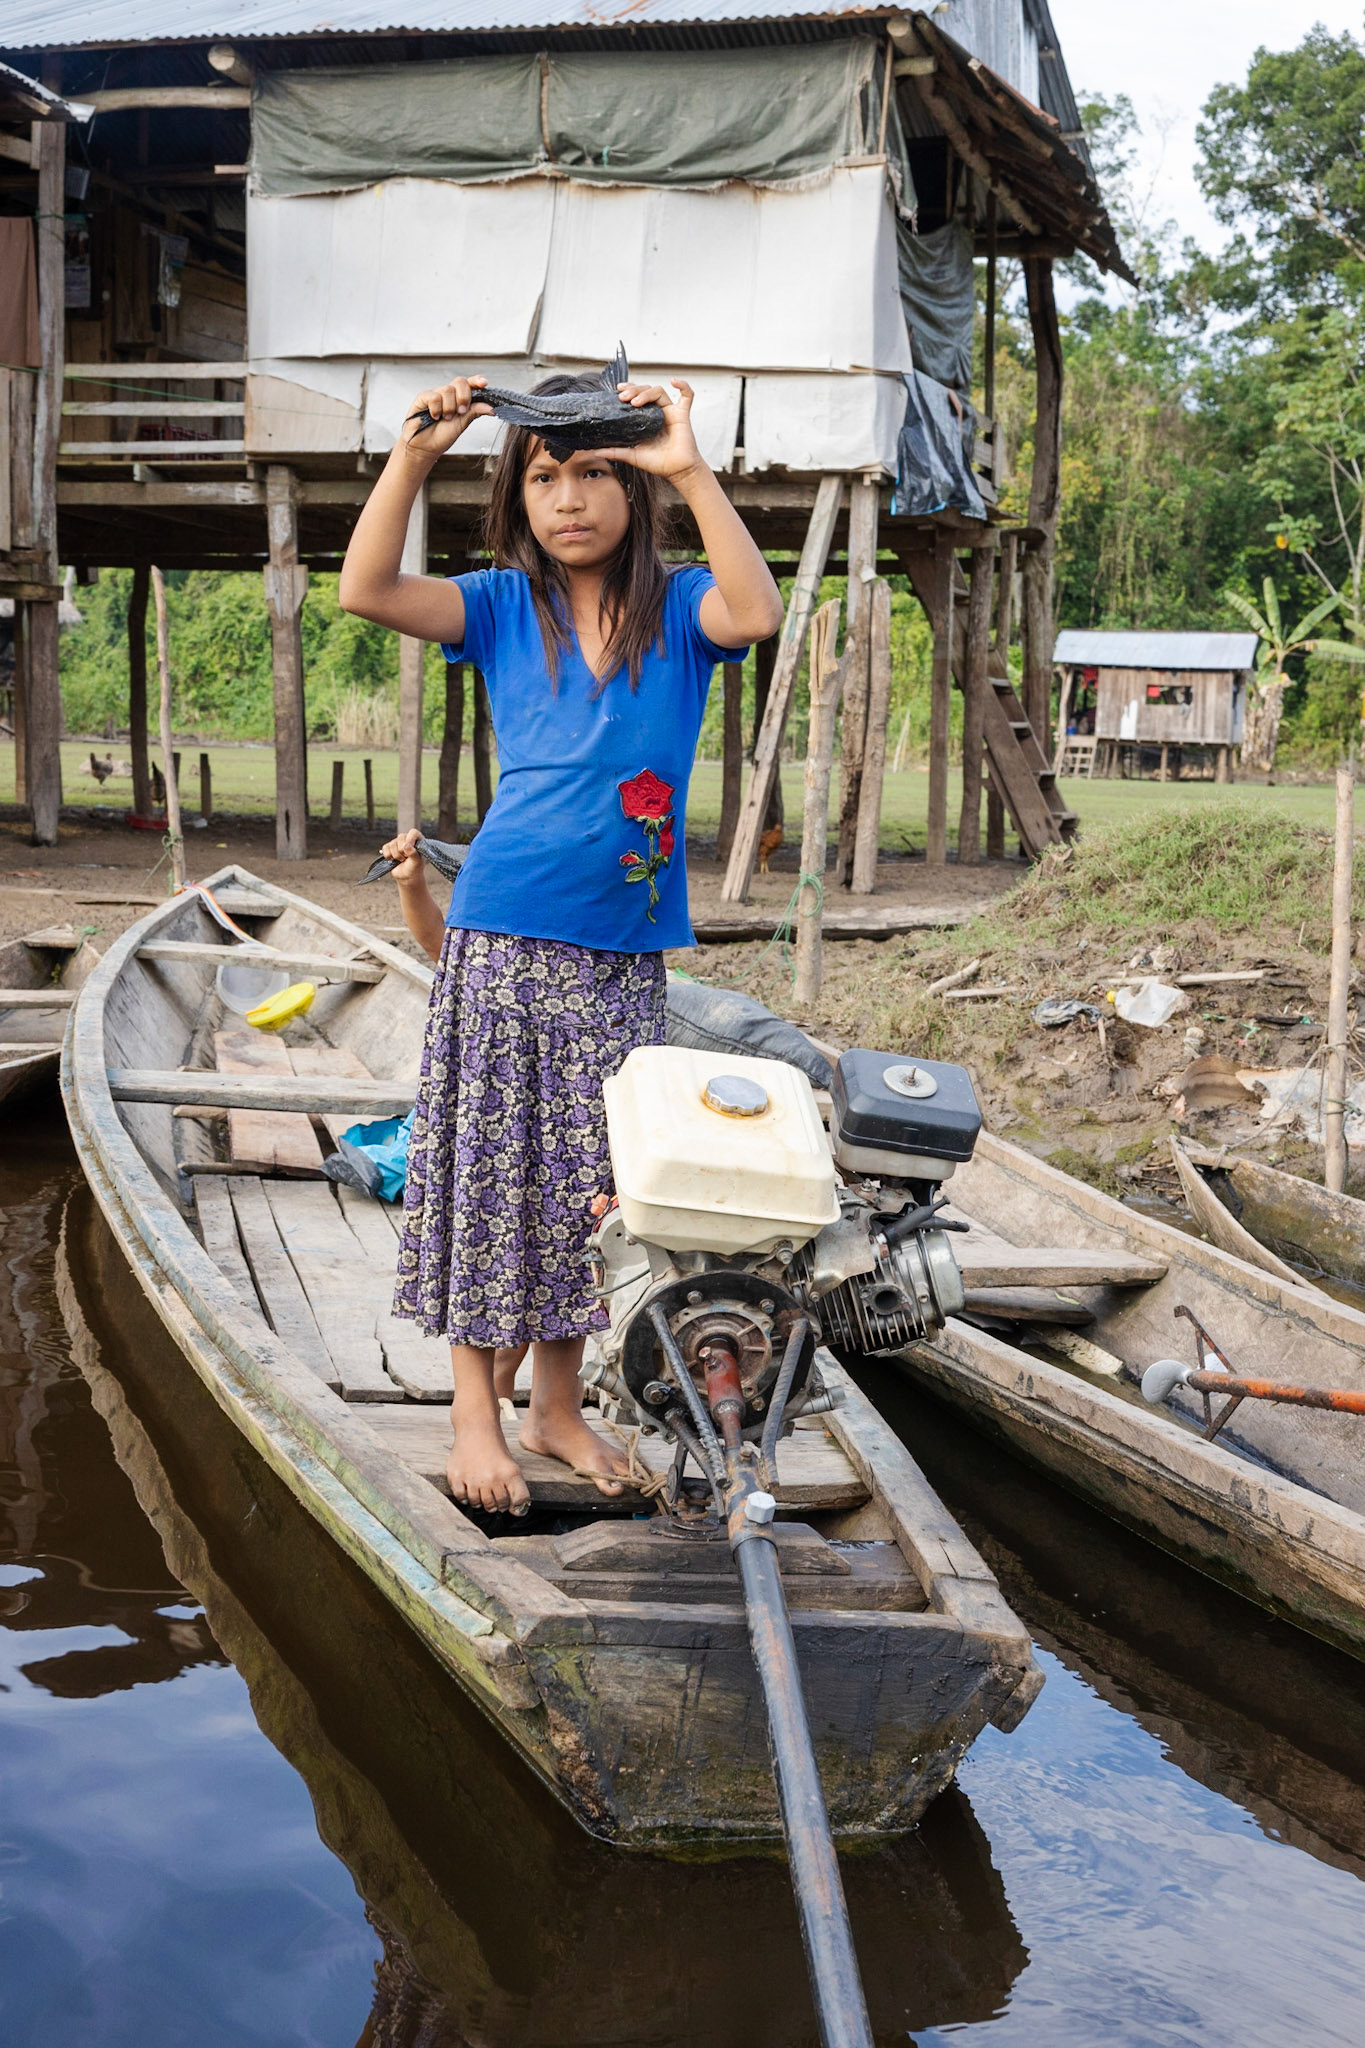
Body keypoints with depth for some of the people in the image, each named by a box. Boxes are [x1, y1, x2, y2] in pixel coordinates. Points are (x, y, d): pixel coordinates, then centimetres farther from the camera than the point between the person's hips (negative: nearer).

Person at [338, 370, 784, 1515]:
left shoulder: (678, 607, 1)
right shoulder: (504, 605, 3)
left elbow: (756, 614, -21)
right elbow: (367, 591, -10)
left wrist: (692, 470, -24)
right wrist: (413, 456, -18)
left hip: (621, 956, 1)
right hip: (501, 938, -1)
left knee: (586, 1185, 10)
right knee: (487, 1169, 3)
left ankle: (557, 1406, 25)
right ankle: (476, 1410, 16)